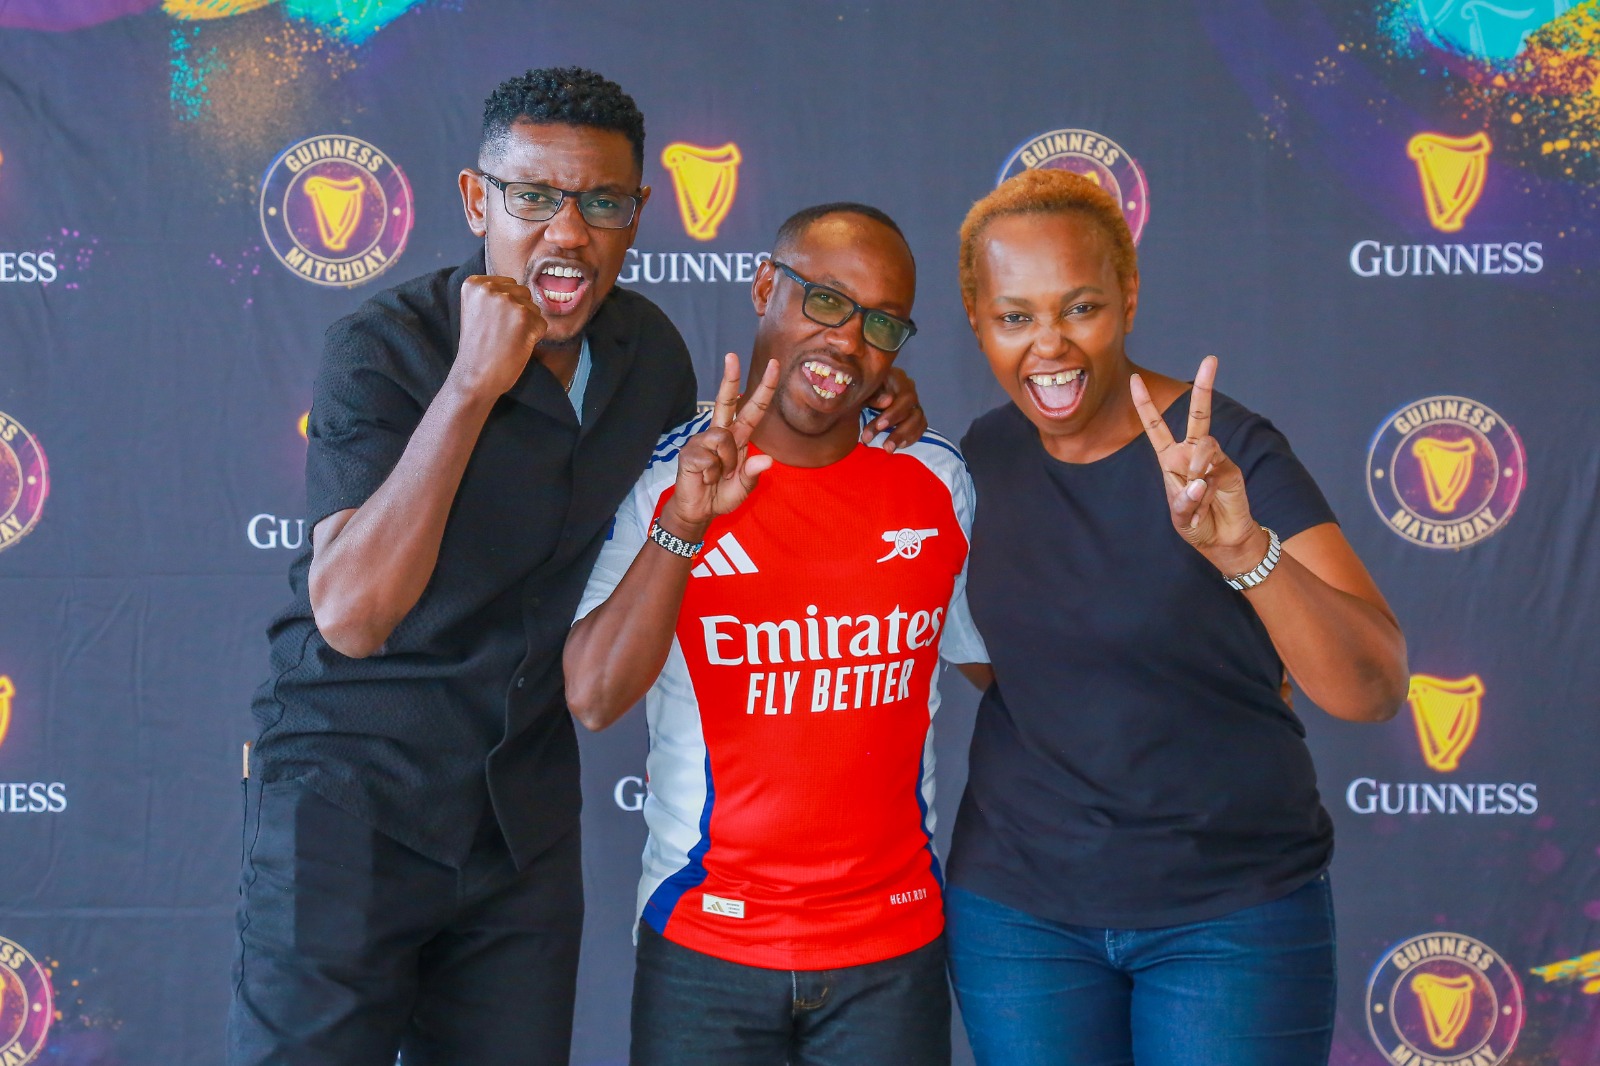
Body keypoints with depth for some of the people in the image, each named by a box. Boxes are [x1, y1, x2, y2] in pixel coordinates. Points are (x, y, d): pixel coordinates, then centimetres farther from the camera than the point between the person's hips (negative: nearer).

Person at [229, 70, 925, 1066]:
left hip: (527, 816, 5)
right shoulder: (385, 348, -16)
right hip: (355, 796, -5)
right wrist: (473, 382, -29)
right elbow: (349, 613, -27)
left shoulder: (649, 348, 1)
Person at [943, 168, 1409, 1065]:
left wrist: (1241, 547, -41)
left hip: (1235, 914, -3)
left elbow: (1372, 689, -25)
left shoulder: (1229, 453, -15)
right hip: (1016, 905, 4)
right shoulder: (986, 455, -1)